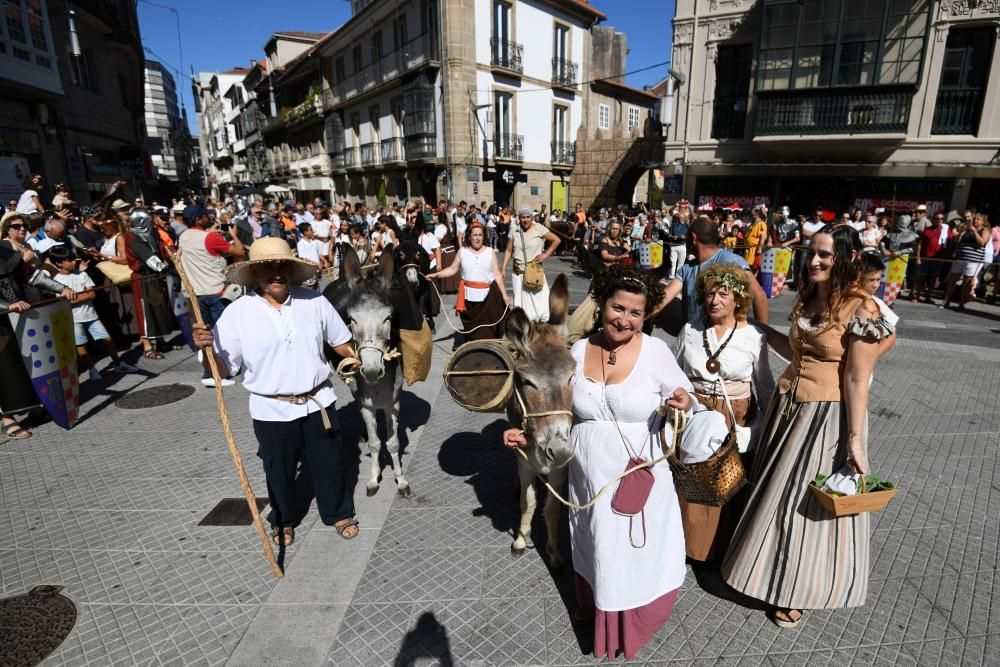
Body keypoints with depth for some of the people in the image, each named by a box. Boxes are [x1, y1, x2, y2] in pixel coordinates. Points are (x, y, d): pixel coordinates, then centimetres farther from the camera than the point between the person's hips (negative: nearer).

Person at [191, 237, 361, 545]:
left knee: (329, 463, 16)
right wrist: (206, 348, -26)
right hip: (272, 412, -1)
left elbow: (340, 342, 5)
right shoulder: (238, 313, -10)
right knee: (280, 470, 19)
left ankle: (339, 513, 42)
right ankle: (284, 519, 47)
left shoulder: (314, 301, -6)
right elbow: (223, 368, -8)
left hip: (318, 403, 1)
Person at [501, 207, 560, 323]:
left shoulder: (539, 229, -5)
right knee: (521, 299, 9)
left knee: (539, 299, -4)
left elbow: (556, 240, -2)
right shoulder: (514, 232, 3)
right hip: (518, 272, 3)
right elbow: (508, 251, 6)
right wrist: (503, 268, 0)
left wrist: (546, 254, -6)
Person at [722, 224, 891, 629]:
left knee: (807, 501, 8)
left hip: (826, 417, -7)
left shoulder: (861, 310, -17)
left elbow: (857, 380, -17)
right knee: (776, 493, 20)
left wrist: (854, 439, -17)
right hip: (787, 406, 7)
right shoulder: (807, 298, 5)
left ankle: (798, 588, 31)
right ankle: (774, 568, 43)